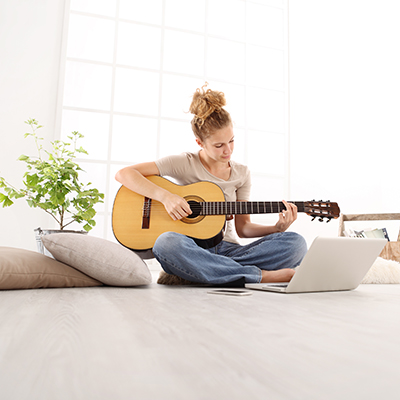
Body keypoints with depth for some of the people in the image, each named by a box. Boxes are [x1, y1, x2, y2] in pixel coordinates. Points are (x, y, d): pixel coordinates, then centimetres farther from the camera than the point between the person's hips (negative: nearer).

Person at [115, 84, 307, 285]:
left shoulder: (241, 173, 8)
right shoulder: (184, 163, -4)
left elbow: (242, 227, 10)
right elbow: (124, 174, -10)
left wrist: (277, 228, -7)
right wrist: (165, 196, -22)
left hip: (226, 249, 4)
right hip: (190, 250, -3)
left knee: (296, 243, -19)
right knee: (167, 242, -40)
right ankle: (261, 276, -28)